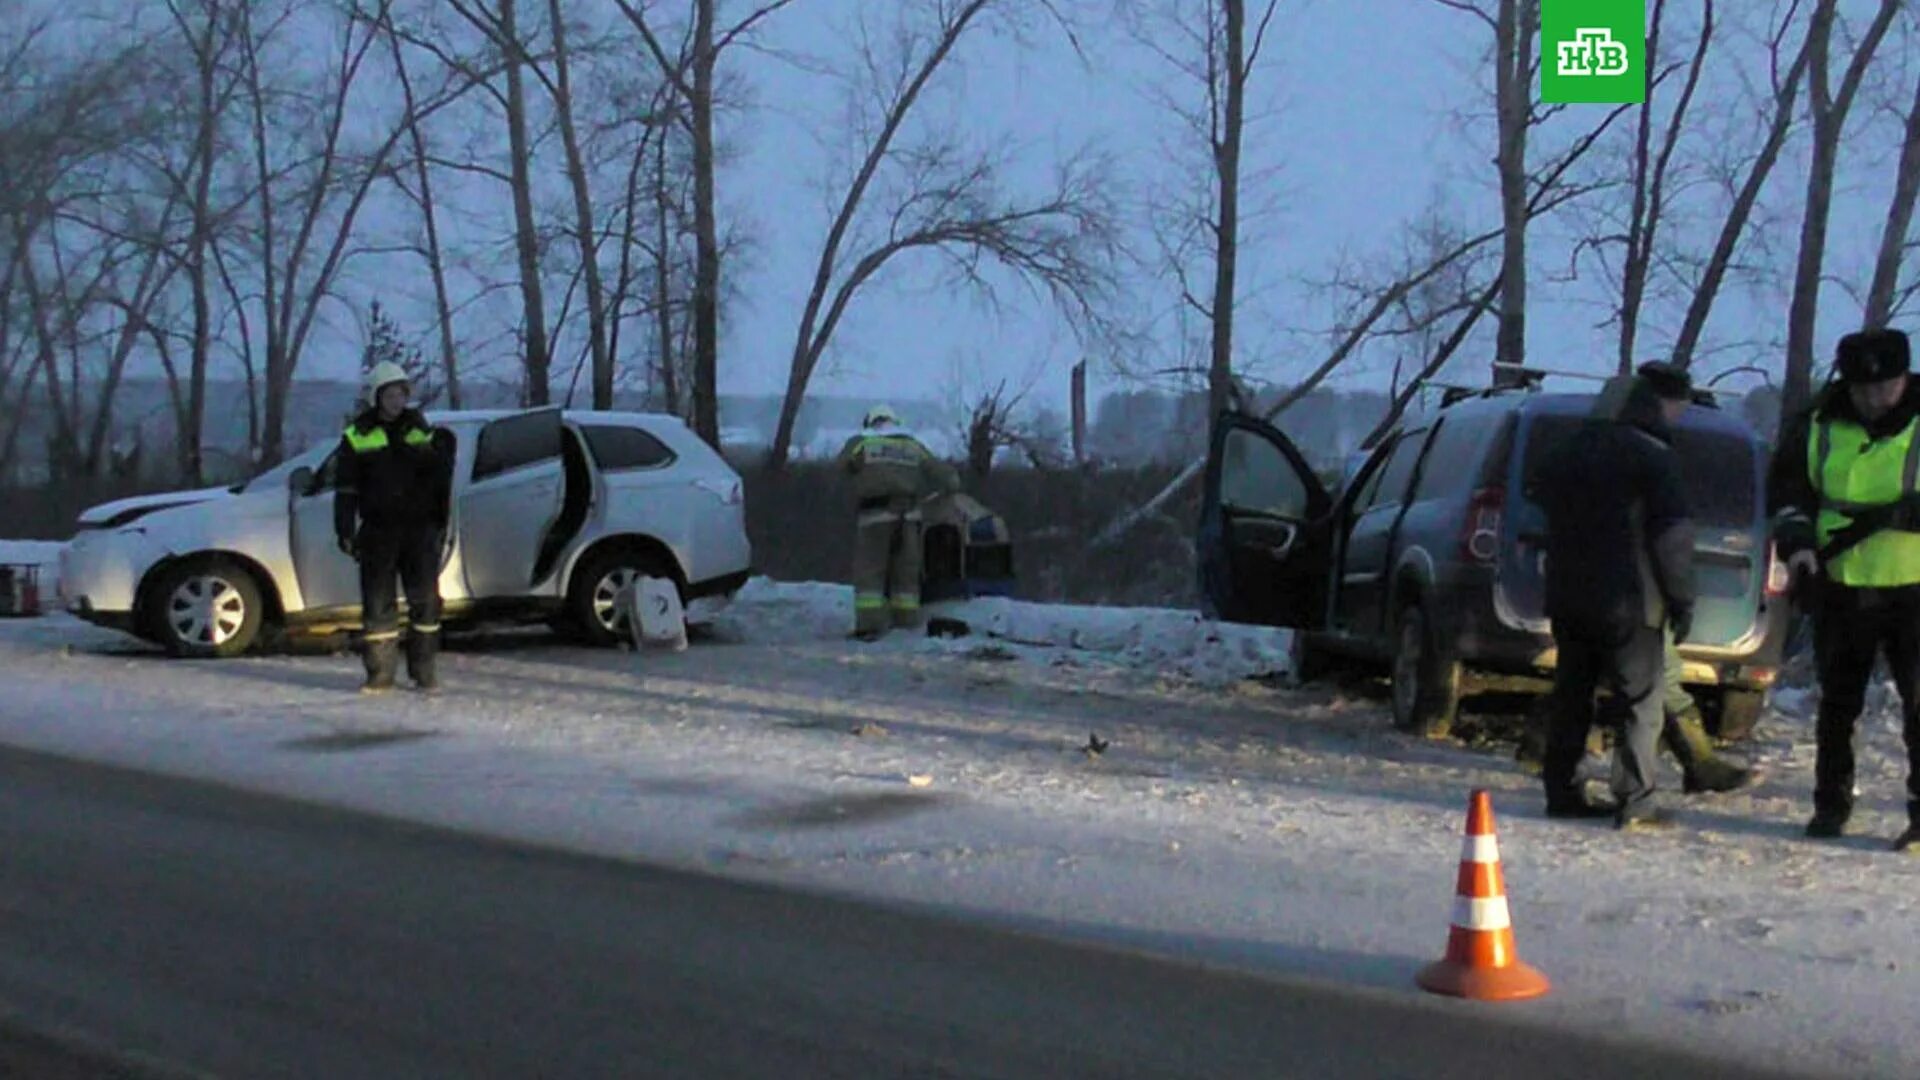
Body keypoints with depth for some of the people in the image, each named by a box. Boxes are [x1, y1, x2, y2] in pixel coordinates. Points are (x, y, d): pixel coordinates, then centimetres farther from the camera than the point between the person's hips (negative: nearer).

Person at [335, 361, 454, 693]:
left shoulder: (420, 429, 11)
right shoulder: (358, 436, 3)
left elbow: (436, 477, 16)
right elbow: (346, 489, 1)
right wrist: (345, 530, -6)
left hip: (419, 528, 2)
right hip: (378, 530, -1)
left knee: (425, 600, -1)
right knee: (377, 603, 1)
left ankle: (425, 671, 5)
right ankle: (380, 674, 7)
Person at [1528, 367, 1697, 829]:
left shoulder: (1577, 446, 11)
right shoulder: (1653, 458, -10)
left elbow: (1538, 490, 24)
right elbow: (1672, 535, -14)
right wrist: (1681, 599, -7)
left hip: (1567, 596, 7)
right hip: (1626, 602, -7)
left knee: (1571, 696, 13)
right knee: (1641, 702, -2)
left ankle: (1562, 791, 14)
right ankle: (1635, 802, -7)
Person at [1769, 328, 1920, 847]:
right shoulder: (1819, 427, 2)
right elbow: (1786, 487, 10)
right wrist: (1797, 539, -5)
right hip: (1839, 588, 4)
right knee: (1837, 702, 13)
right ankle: (1831, 805, 24)